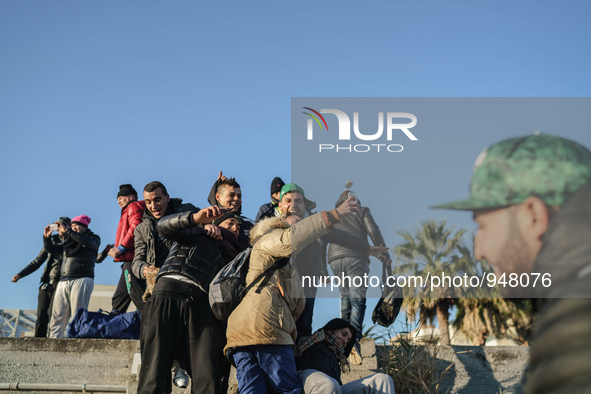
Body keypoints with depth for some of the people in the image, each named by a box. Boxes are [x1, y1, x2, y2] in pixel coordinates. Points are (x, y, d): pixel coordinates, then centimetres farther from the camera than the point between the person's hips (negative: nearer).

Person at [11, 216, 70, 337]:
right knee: (41, 317, 0)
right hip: (46, 284, 4)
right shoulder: (51, 241, 17)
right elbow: (37, 262, 20)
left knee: (52, 314, -17)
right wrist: (20, 275, 10)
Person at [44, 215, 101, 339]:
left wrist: (67, 231, -13)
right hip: (63, 281, 6)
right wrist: (47, 237, 5)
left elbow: (87, 242, -13)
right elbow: (52, 249, 24)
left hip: (81, 280, -6)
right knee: (57, 318, -2)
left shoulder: (94, 238, 10)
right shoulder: (68, 241, 26)